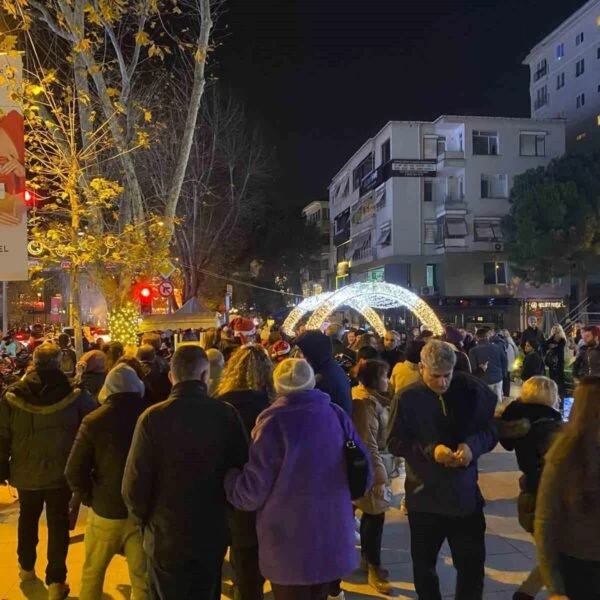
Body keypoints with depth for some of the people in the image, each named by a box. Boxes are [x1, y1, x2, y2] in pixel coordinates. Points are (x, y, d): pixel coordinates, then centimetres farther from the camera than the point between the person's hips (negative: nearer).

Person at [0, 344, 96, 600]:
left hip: (26, 471, 2)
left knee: (28, 518, 24)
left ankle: (26, 567, 43)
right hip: (61, 472, -2)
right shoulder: (74, 395, -14)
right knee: (58, 523, 10)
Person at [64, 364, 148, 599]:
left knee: (92, 573, 21)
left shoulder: (94, 421, -10)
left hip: (106, 509, 0)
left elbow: (74, 471, -11)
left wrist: (90, 498, 4)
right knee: (142, 577, 11)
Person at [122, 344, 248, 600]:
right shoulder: (227, 414, -12)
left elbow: (134, 484, -16)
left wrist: (146, 520, 4)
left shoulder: (153, 417, -17)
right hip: (213, 534, 2)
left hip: (166, 536, -1)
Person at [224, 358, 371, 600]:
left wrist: (227, 478, 6)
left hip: (289, 545, -4)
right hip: (333, 537, 5)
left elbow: (253, 491, -14)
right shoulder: (337, 415, -3)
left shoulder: (274, 422, -16)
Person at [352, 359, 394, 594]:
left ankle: (367, 559, 29)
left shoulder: (371, 398, 10)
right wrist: (379, 477, -21)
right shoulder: (366, 402, -21)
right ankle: (374, 569, 9)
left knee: (370, 514, 17)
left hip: (375, 462, 10)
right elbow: (368, 444, -23)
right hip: (371, 466, -10)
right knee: (376, 516, -2)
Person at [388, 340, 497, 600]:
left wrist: (473, 445, -20)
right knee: (424, 564, 17)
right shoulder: (409, 398, -9)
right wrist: (429, 450, -23)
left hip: (465, 493, 1)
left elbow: (491, 431, 1)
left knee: (472, 563, 9)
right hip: (424, 495, 0)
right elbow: (394, 442, -8)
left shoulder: (471, 391, -6)